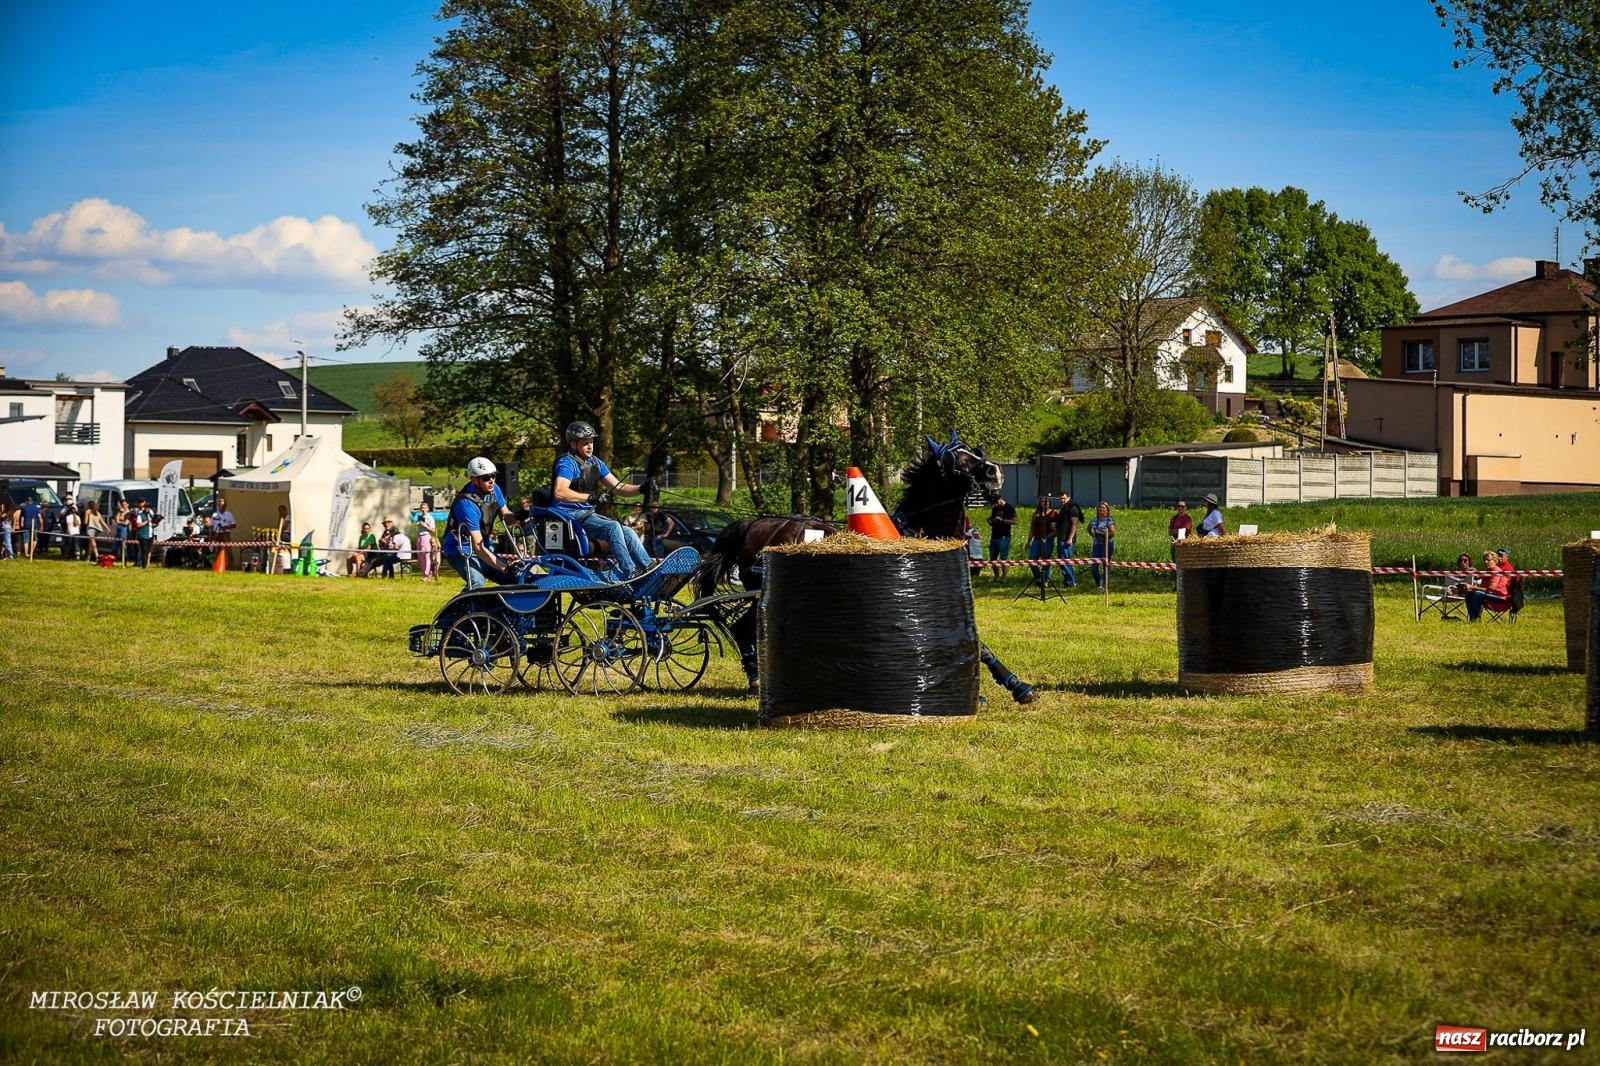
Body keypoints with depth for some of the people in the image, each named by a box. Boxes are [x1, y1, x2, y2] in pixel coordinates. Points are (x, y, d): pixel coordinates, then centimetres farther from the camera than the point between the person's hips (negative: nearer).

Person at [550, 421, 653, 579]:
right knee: (613, 527, -27)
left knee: (628, 533, -9)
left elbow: (617, 487, 10)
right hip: (568, 515, -8)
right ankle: (629, 575, -28)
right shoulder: (567, 463, -13)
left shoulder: (595, 463, 13)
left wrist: (641, 489, -7)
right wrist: (589, 497, -34)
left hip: (587, 513, 8)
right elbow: (559, 492, -29)